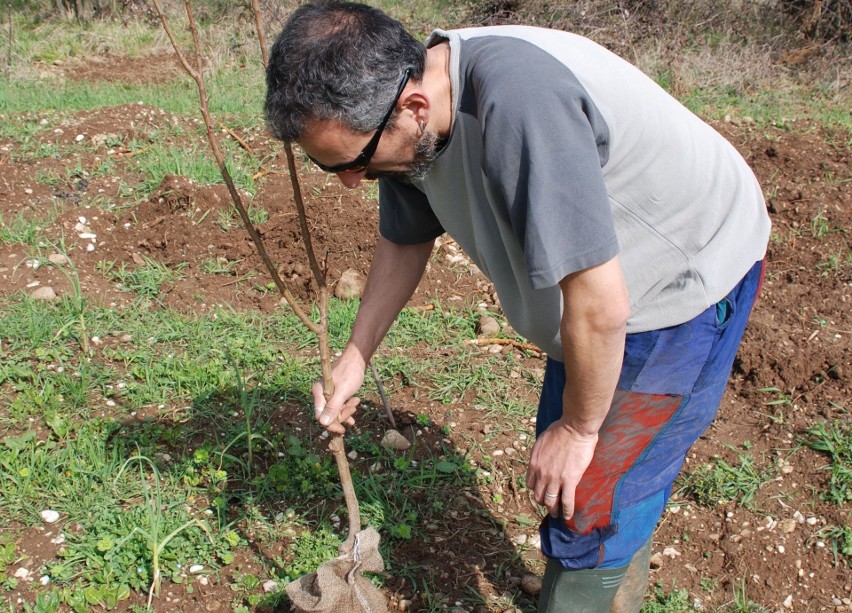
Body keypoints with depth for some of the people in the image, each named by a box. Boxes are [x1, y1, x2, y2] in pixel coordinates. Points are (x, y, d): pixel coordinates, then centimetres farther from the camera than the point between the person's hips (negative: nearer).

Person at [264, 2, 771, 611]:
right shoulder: (412, 122, -12)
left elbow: (600, 307, -35)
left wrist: (579, 428, -18)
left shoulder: (519, 104, -40)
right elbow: (404, 243, 8)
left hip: (692, 279, -8)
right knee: (558, 475, 20)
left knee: (590, 514, -5)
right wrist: (353, 362, 9)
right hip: (600, 277, 9)